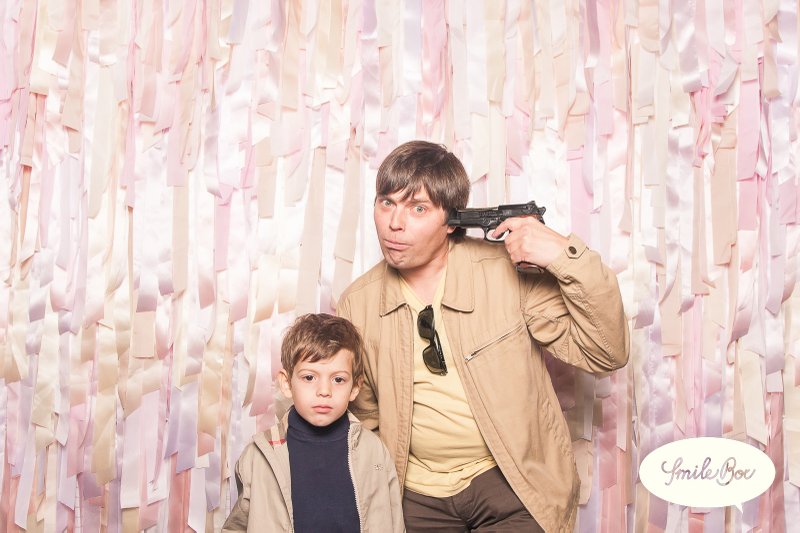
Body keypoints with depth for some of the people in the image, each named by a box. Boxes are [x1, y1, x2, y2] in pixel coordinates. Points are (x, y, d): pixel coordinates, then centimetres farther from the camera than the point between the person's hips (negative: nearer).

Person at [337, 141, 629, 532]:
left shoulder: (507, 272, -13)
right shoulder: (356, 304, -4)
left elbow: (604, 354, -14)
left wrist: (568, 257, -24)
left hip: (510, 484, -2)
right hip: (417, 495, 3)